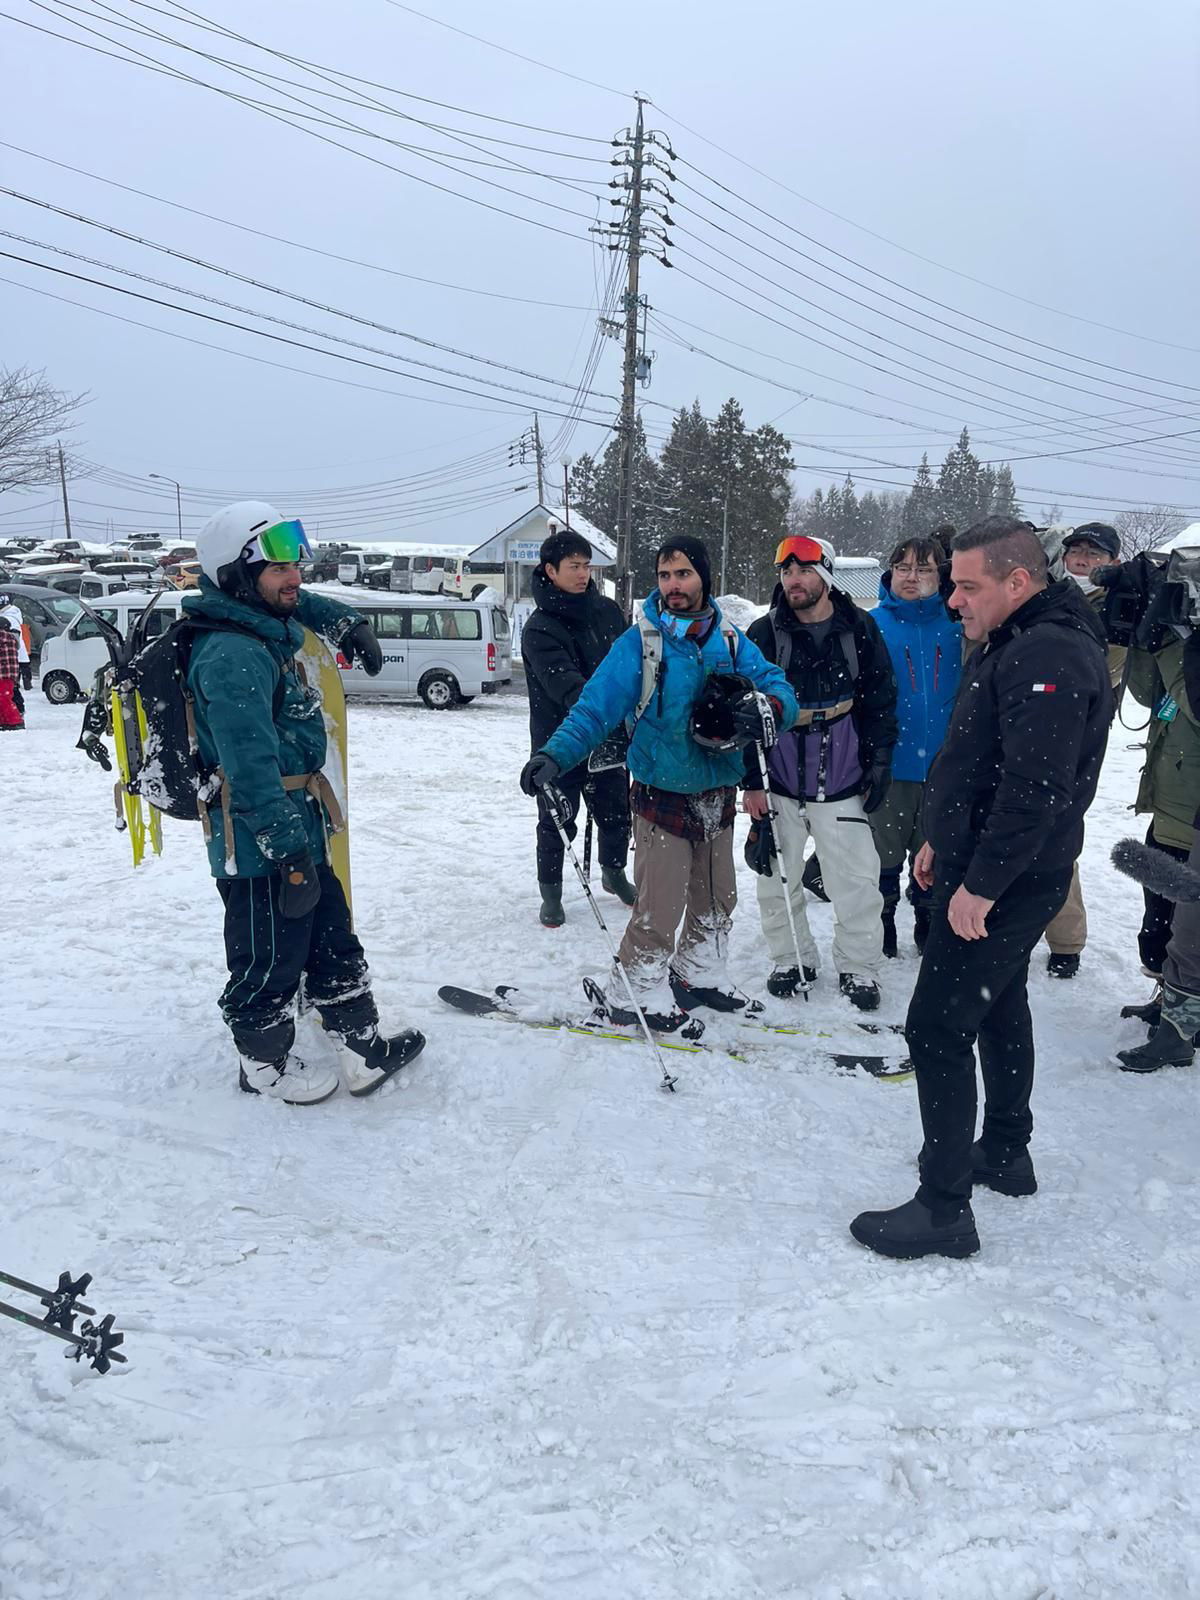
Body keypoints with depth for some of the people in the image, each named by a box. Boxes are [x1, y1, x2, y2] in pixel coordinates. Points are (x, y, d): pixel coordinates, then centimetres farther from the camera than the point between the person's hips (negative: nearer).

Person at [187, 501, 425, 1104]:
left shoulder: (264, 629, 9)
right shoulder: (232, 656, -23)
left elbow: (295, 603, 35)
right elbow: (252, 767, -28)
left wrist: (346, 623, 22)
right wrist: (288, 851, -28)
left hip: (296, 829, 10)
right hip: (260, 847, -10)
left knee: (333, 943, 17)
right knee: (271, 960, 8)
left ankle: (365, 1050, 30)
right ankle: (264, 1066, 29)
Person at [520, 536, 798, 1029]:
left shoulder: (731, 639, 2)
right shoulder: (640, 640, -10)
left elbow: (779, 687, -3)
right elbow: (597, 706, -17)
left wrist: (767, 707, -27)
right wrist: (555, 755, -31)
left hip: (717, 794, 5)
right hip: (662, 795, -5)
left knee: (716, 897, 18)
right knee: (660, 903, -3)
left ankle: (699, 974, 38)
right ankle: (643, 992, 16)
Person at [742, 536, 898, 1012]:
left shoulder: (860, 629, 0)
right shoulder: (764, 634, -1)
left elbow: (881, 701, 6)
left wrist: (879, 766, 1)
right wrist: (751, 780, -5)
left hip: (842, 782, 0)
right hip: (779, 781, 1)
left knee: (857, 882, 1)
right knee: (778, 880, 8)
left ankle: (858, 967, 18)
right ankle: (791, 958, 27)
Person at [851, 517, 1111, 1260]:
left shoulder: (1048, 655, -23)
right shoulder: (1016, 644, 11)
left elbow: (1036, 787, -30)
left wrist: (980, 883, -26)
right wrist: (945, 841, 19)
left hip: (1005, 886, -11)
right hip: (993, 872, 11)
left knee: (937, 1029, -7)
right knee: (1000, 1006, 22)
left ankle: (945, 1208, 3)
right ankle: (1006, 1151, 40)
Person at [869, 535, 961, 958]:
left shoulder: (956, 624, -1)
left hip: (943, 763, 2)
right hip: (890, 762, -2)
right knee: (885, 849, 12)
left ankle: (929, 923, 34)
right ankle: (881, 922, 29)